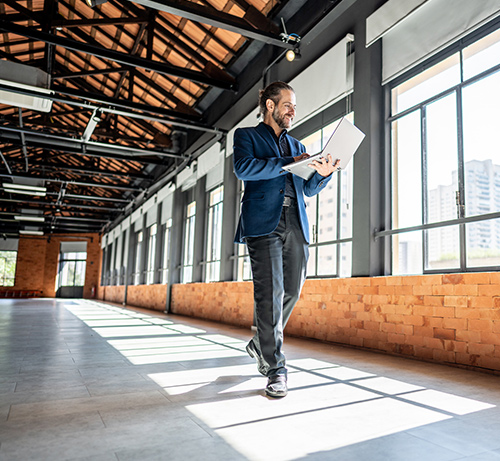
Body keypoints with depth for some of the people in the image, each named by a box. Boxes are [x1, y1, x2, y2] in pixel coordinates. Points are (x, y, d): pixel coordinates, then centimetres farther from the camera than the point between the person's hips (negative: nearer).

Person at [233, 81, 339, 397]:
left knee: (292, 291, 4)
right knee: (270, 294, -9)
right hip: (264, 223, -5)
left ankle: (261, 344, 28)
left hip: (296, 225, 6)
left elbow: (309, 189, 23)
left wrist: (323, 173, 1)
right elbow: (243, 168, -9)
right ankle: (275, 369, 0)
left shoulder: (297, 145, 28)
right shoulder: (247, 136, 12)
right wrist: (287, 164, -13)